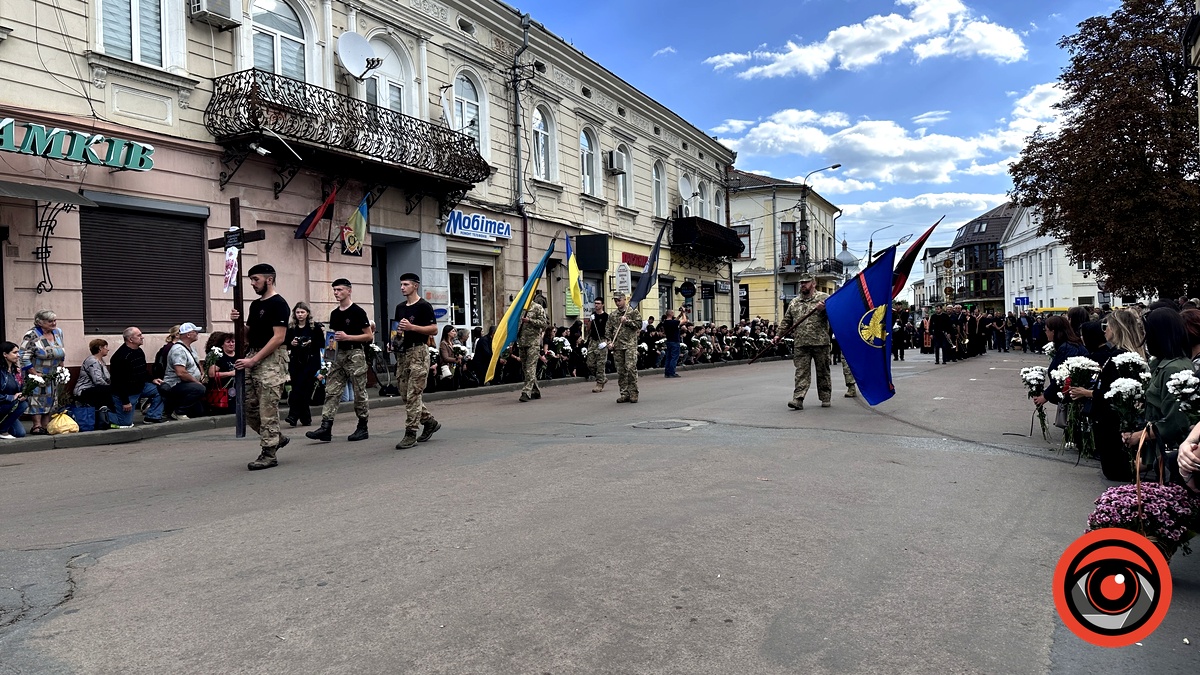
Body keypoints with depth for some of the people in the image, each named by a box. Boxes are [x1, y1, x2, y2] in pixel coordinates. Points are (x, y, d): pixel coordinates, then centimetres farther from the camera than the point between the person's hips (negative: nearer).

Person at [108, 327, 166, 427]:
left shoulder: (139, 351, 4)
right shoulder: (121, 356, -25)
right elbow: (119, 381, -24)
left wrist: (152, 380, 1)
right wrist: (125, 402, -23)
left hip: (139, 387, 8)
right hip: (125, 393, -8)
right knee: (125, 422, -4)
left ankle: (153, 416, 4)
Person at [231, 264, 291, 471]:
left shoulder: (278, 304, -10)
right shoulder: (255, 305, 17)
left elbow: (278, 337, -18)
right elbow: (249, 334, 22)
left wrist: (253, 360, -20)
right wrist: (239, 322, 1)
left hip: (271, 360, -9)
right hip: (252, 359, 9)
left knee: (268, 409, -5)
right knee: (248, 405, 9)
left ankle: (269, 453, 3)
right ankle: (276, 438, 24)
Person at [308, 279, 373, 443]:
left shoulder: (358, 312, -7)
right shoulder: (334, 314, 14)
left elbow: (369, 336, -10)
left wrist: (347, 337, -17)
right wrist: (333, 339, 6)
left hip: (355, 354, -7)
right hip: (339, 354, 7)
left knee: (359, 392, 0)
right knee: (331, 391, 0)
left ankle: (363, 428, 9)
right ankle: (326, 428, -2)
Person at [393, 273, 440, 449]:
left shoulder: (424, 306, -7)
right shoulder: (400, 307, 16)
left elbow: (434, 329, -11)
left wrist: (412, 327, -19)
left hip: (418, 351, -8)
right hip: (402, 353, 8)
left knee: (413, 394, -9)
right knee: (405, 393, 9)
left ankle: (411, 434, -6)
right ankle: (429, 422, 25)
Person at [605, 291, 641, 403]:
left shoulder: (633, 311, 4)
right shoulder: (613, 315, 16)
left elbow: (639, 323, -4)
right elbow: (608, 329, 15)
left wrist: (627, 321, -10)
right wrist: (609, 341, 3)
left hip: (630, 344, -5)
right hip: (617, 346, 5)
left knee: (631, 368, -13)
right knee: (620, 371, 4)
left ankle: (633, 393, -5)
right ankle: (624, 394, 10)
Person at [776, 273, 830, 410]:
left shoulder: (824, 298, 3)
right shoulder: (794, 302, 16)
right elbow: (786, 321, 19)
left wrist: (824, 308, -24)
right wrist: (779, 335, 10)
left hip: (820, 342, -3)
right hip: (800, 344, 3)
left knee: (823, 371, 7)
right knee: (801, 372, -3)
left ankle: (826, 398, 19)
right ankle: (798, 399, -8)